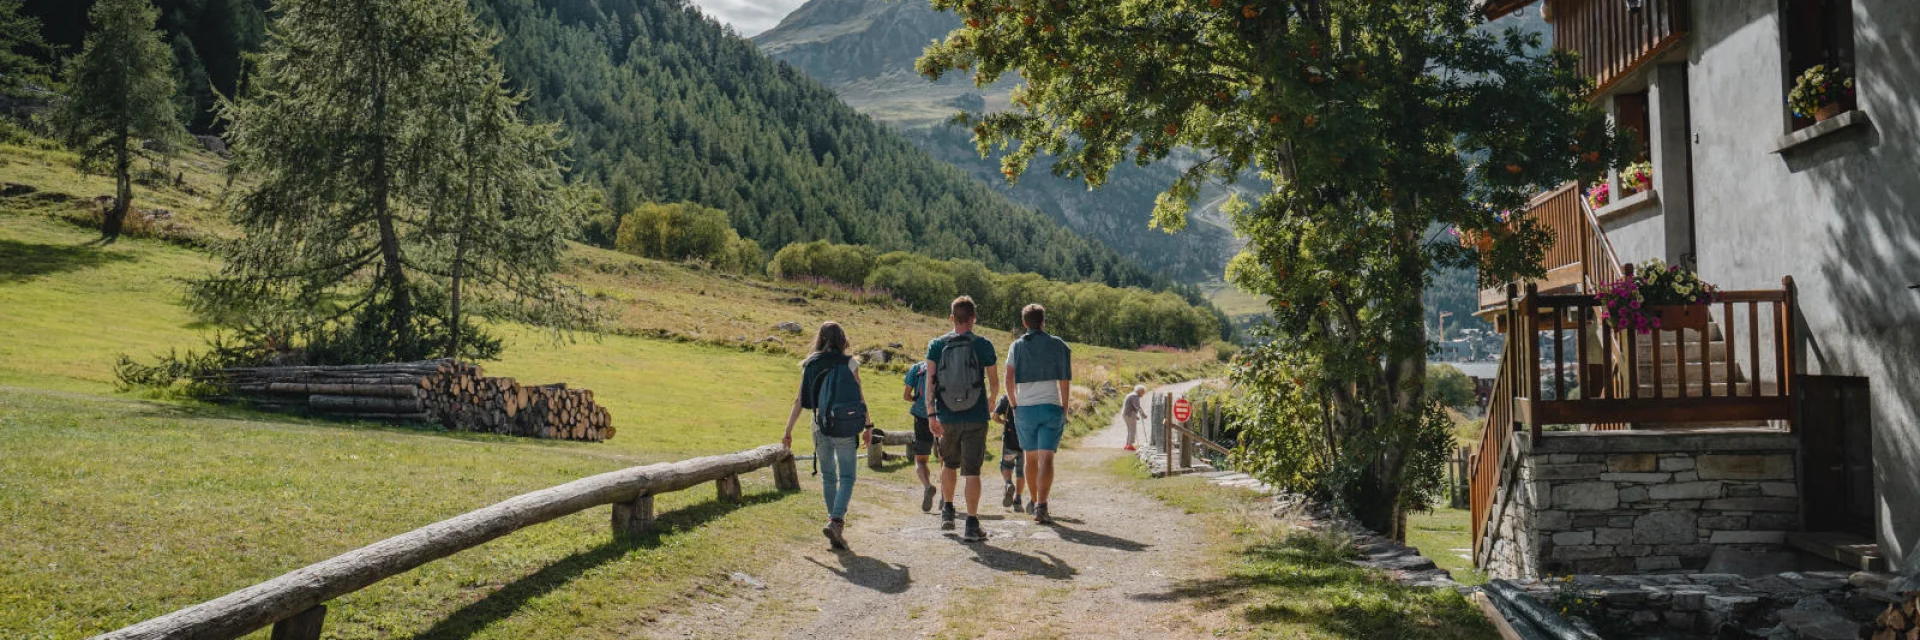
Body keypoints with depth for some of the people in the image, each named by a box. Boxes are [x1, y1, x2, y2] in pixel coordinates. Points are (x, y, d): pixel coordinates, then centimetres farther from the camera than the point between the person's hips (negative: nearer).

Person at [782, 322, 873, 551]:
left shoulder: (809, 364, 4)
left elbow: (800, 400, 2)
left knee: (828, 476, 15)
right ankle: (836, 521, -18)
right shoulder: (849, 363, -4)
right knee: (847, 477, 1)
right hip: (845, 428, -3)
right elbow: (859, 396, -3)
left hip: (820, 426, 3)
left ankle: (835, 522, 18)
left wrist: (788, 431, 6)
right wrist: (868, 425, 6)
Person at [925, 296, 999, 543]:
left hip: (947, 417, 2)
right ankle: (972, 525, -3)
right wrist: (991, 400, 23)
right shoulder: (983, 345, -3)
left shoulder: (937, 345, 0)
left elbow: (930, 381, -5)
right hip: (975, 417, -2)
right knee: (972, 471, 0)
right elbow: (994, 383, 3)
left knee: (949, 463, 24)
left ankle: (947, 512, 31)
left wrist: (931, 414, -4)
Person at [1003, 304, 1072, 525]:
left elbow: (1009, 379, -1)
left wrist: (1014, 405, 11)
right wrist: (1065, 410, 6)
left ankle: (1034, 503, 27)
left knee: (1031, 457, 17)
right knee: (1046, 458, -9)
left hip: (1025, 408, 2)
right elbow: (1065, 381, -1)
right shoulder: (1058, 345, 3)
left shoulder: (1017, 346, 7)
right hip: (1051, 407, -2)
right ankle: (1041, 507, -22)